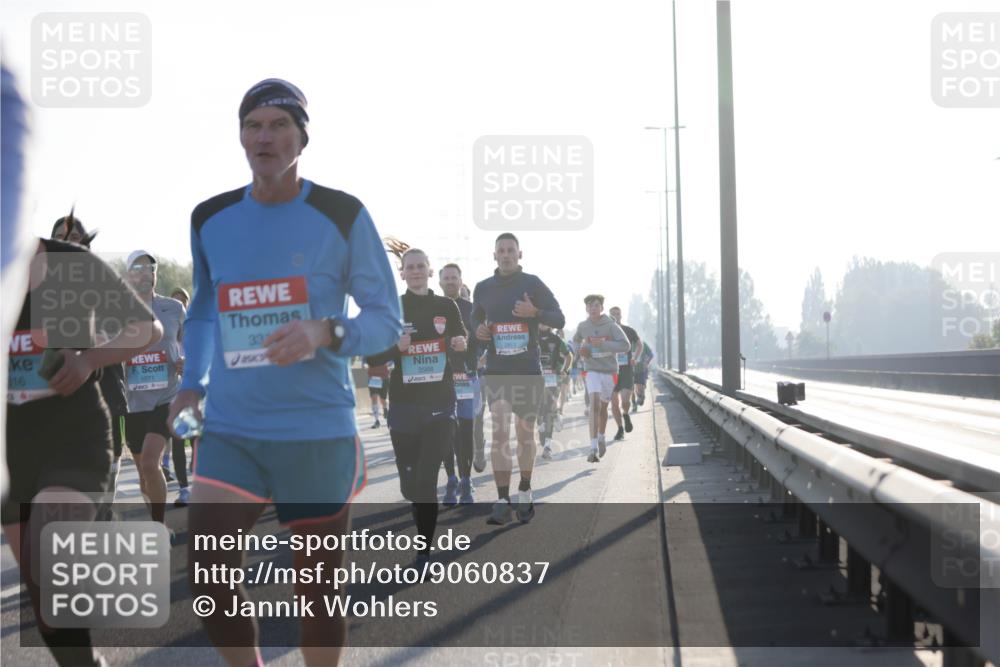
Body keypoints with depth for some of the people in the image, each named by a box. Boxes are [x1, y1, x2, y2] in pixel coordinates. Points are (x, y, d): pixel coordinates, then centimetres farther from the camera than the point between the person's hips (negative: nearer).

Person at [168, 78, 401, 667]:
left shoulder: (343, 216, -5)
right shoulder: (210, 219, 6)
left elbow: (387, 320, -3)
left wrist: (325, 332, -22)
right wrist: (193, 384, 10)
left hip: (319, 431, -3)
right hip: (230, 430, 3)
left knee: (318, 586, 7)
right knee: (208, 576, -8)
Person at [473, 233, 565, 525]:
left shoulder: (532, 284, -1)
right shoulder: (483, 288, 6)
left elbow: (559, 319, -1)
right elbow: (476, 319, 20)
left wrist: (535, 312, -20)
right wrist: (478, 330, -3)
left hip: (528, 370, -1)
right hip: (497, 370, 1)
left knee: (525, 433, 10)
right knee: (500, 431, -13)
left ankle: (525, 493, 28)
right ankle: (502, 502, -14)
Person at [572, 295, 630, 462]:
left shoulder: (611, 326, -8)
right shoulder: (583, 326, 0)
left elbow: (625, 345, -17)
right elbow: (576, 340, 22)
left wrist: (602, 344, -26)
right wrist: (580, 350, 0)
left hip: (609, 371, 1)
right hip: (592, 371, -1)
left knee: (603, 406, 17)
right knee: (594, 404, -19)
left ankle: (601, 437, 45)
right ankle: (594, 448, -27)